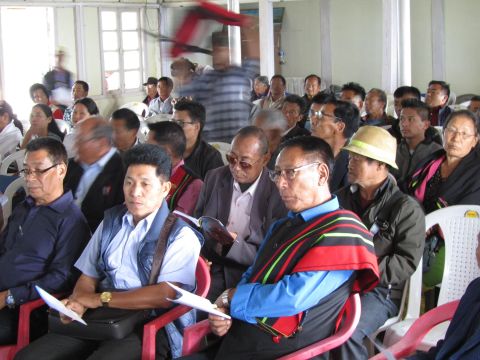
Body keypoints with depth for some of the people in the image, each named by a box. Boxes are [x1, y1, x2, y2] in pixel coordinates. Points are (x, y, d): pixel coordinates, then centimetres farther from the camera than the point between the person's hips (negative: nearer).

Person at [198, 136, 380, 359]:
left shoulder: (341, 232, -12)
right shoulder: (282, 225, 17)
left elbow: (292, 298, -20)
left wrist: (231, 297, -7)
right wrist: (225, 311, -4)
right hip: (236, 336, 8)